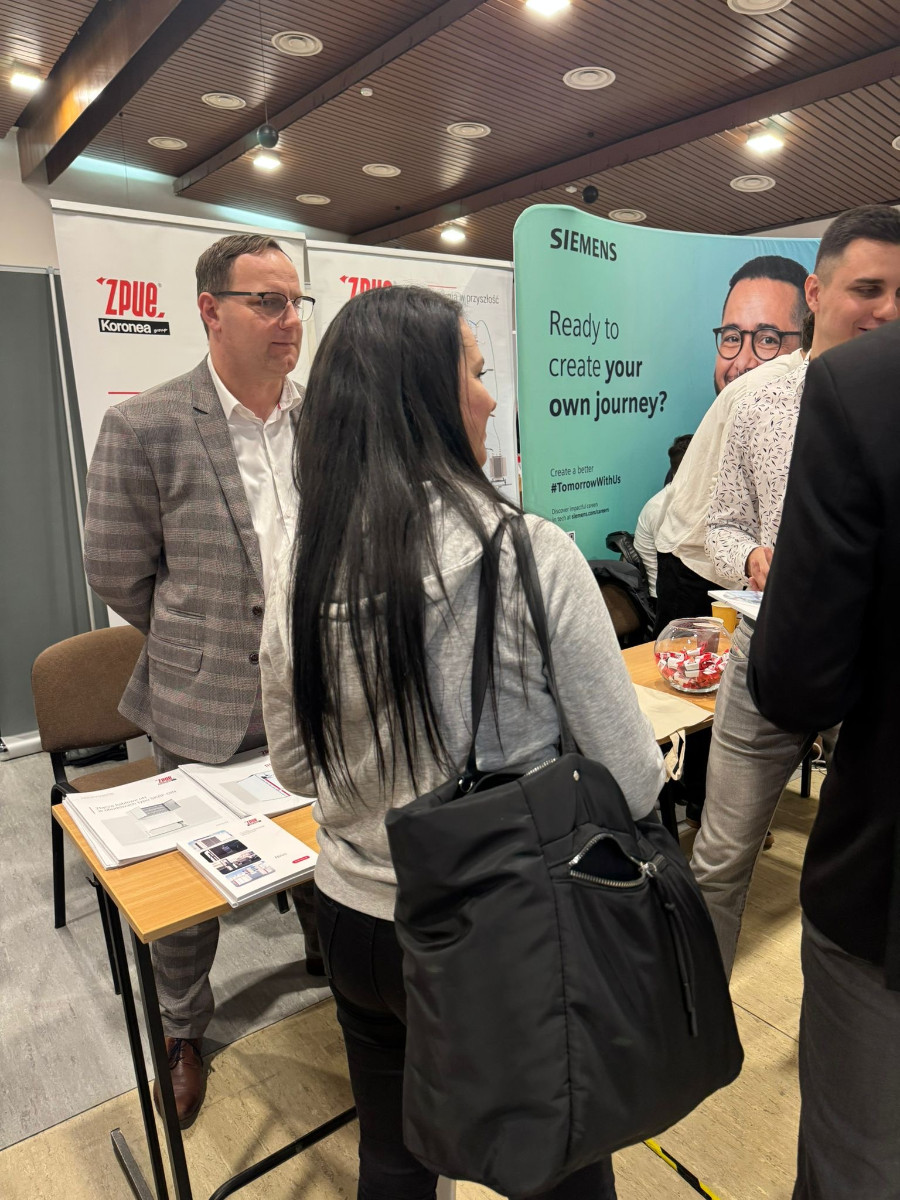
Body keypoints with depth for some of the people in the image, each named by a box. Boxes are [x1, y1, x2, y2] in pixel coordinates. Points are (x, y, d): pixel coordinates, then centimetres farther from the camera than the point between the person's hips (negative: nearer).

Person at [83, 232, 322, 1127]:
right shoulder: (144, 428, -12)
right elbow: (117, 574, -5)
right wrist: (203, 643, 2)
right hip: (205, 708, -3)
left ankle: (330, 961, 52)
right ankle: (180, 1032, 43)